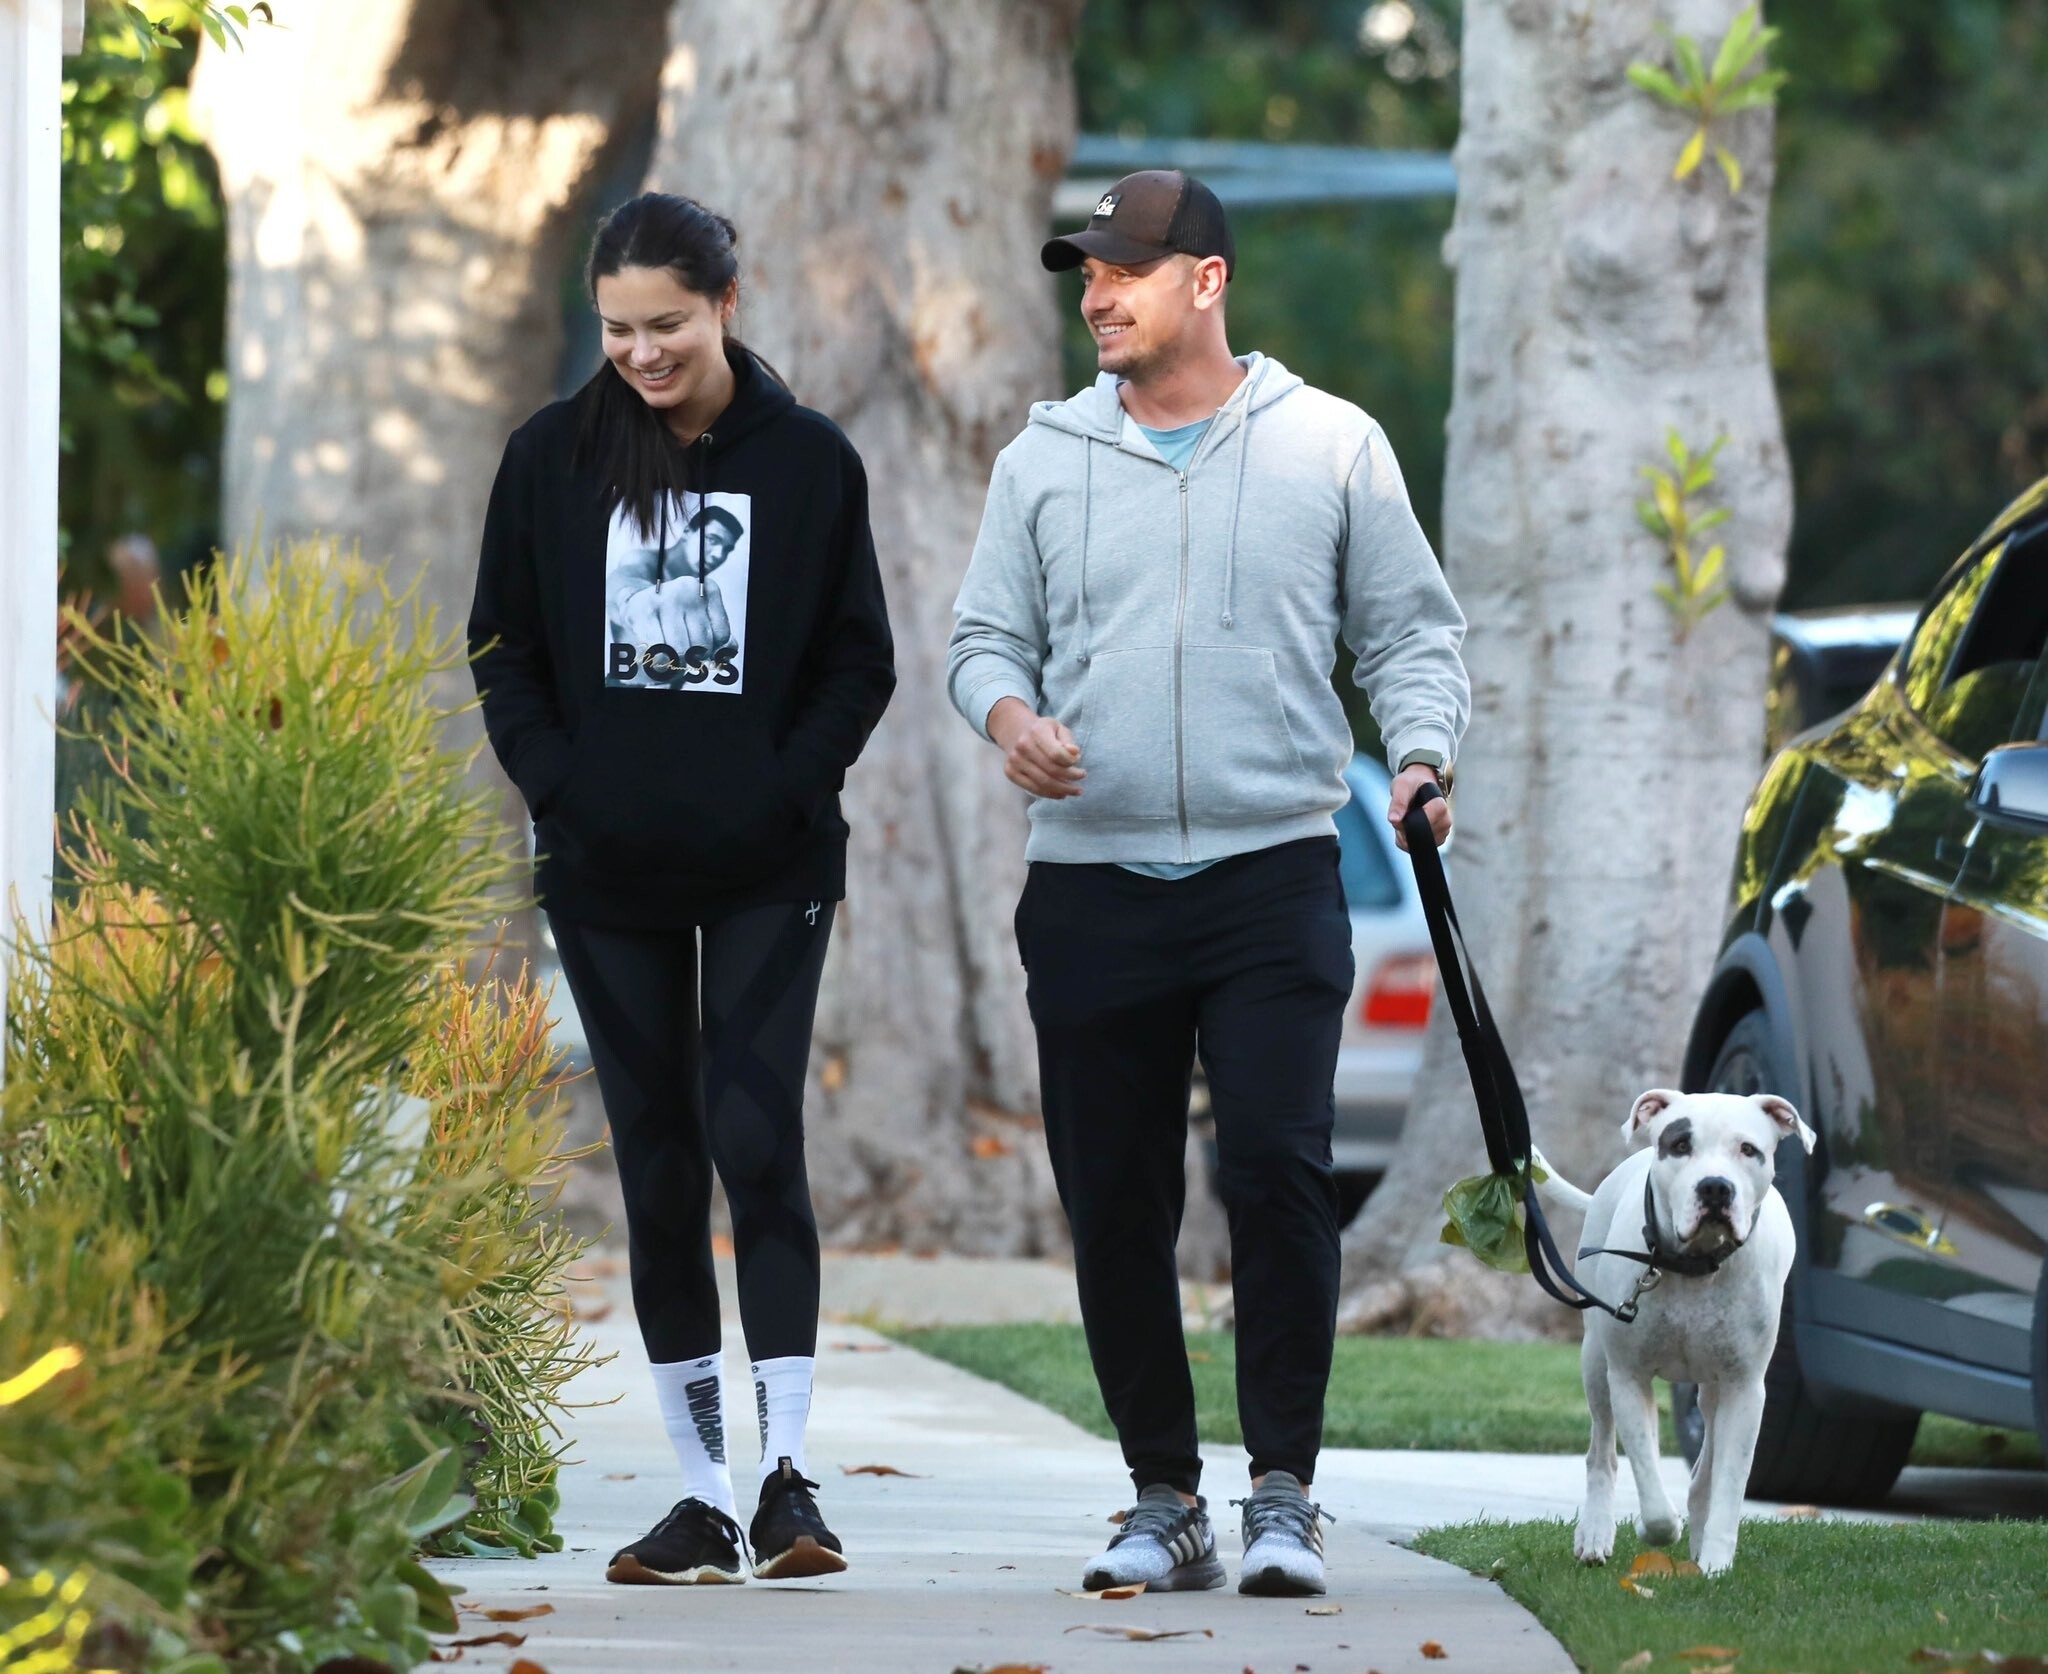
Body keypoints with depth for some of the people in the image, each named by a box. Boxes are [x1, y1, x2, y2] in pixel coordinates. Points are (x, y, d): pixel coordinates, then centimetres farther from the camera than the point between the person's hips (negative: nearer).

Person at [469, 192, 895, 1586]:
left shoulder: (808, 460, -1)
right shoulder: (555, 457, 3)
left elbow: (861, 661, 3)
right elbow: (504, 648, 8)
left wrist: (786, 790, -10)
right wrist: (557, 788, -5)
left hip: (767, 869, -2)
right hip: (607, 871, 2)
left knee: (754, 1135, -13)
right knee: (657, 1161, 5)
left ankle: (788, 1471, -13)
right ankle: (705, 1488, 9)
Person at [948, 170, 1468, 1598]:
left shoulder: (1332, 447, 6)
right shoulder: (1045, 460, 12)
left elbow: (1411, 630, 9)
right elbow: (986, 636, 14)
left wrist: (1422, 755, -9)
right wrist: (1009, 715, -8)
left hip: (1274, 878, -3)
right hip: (1091, 885, 3)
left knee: (1280, 1171, -13)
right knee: (1114, 1203, 4)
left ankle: (1284, 1495, -4)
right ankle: (1166, 1501, 14)